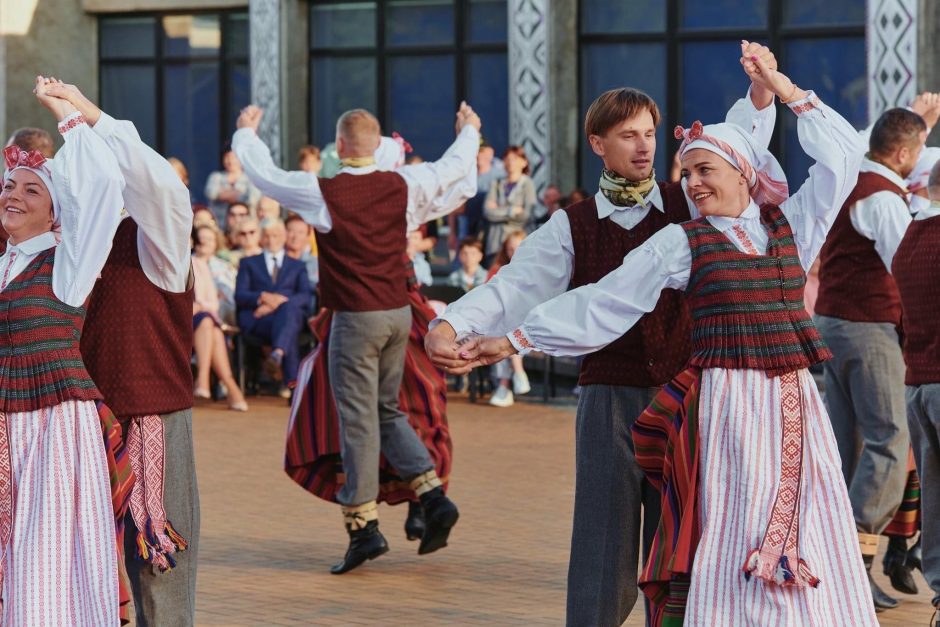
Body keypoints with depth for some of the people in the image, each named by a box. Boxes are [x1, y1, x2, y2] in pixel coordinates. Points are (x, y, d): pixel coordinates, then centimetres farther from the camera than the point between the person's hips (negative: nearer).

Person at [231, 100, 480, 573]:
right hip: (399, 312, 5)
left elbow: (265, 175, 7)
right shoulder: (403, 185, 2)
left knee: (357, 418, -1)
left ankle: (363, 525, 0)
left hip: (356, 319, -5)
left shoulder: (323, 192, -9)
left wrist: (245, 133, 26)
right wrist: (470, 131, 40)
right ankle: (433, 496, 6)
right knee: (388, 410, 18)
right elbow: (452, 169, 20)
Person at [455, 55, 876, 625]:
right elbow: (603, 303, 1)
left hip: (795, 403, 4)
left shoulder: (791, 226, 10)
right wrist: (517, 341, -2)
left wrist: (790, 94, 11)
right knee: (734, 546, -7)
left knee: (810, 550, 1)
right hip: (729, 402, -3)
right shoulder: (683, 243, 1)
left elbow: (843, 156, 14)